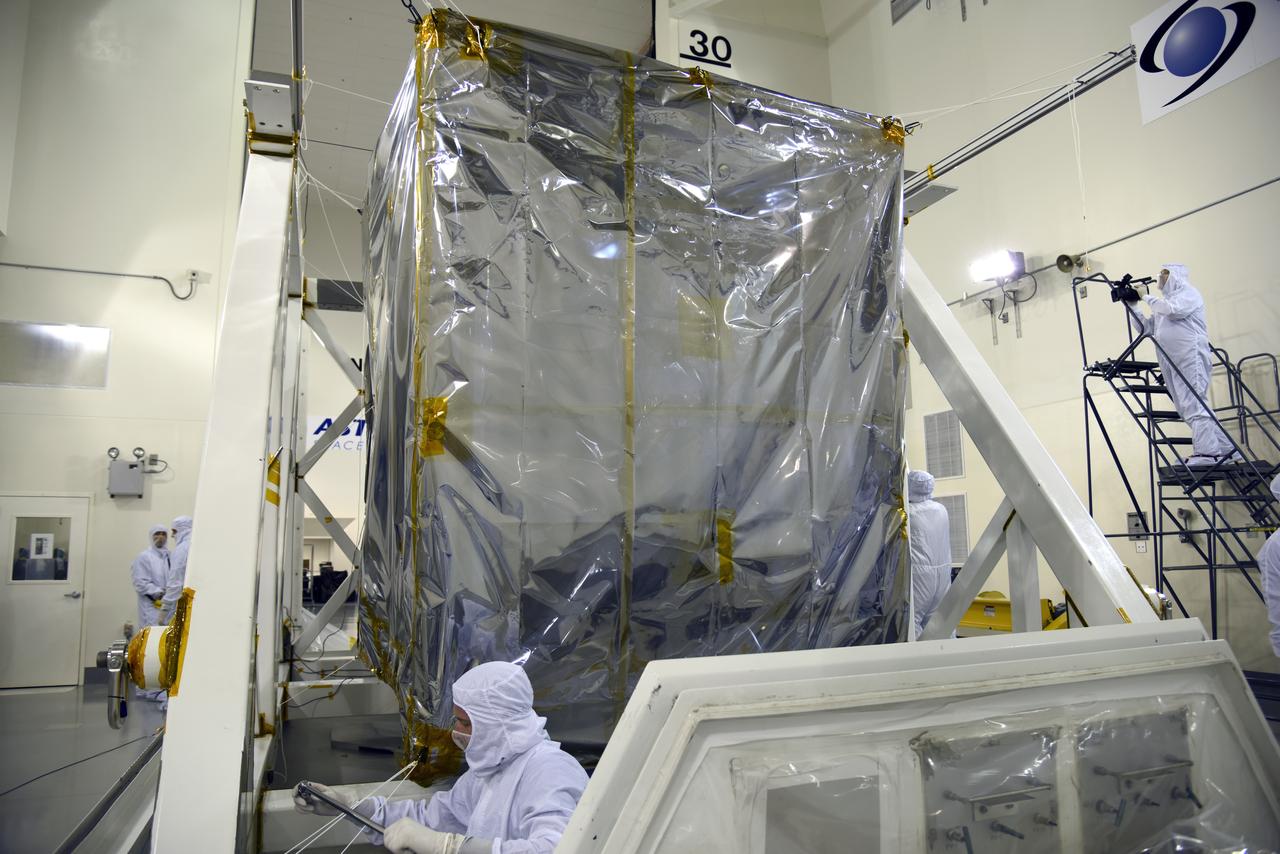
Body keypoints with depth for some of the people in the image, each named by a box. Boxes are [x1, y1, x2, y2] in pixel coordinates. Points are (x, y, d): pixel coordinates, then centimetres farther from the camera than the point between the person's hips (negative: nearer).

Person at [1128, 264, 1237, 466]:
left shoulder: (1188, 293, 7)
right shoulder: (1162, 304, 29)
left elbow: (1172, 309, -13)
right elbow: (1145, 328, 22)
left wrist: (1146, 296, -2)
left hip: (1190, 358, -8)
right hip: (1170, 364, 8)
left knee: (1193, 405, -15)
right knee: (1187, 409, 4)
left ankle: (1206, 453, -18)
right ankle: (1226, 448, 11)